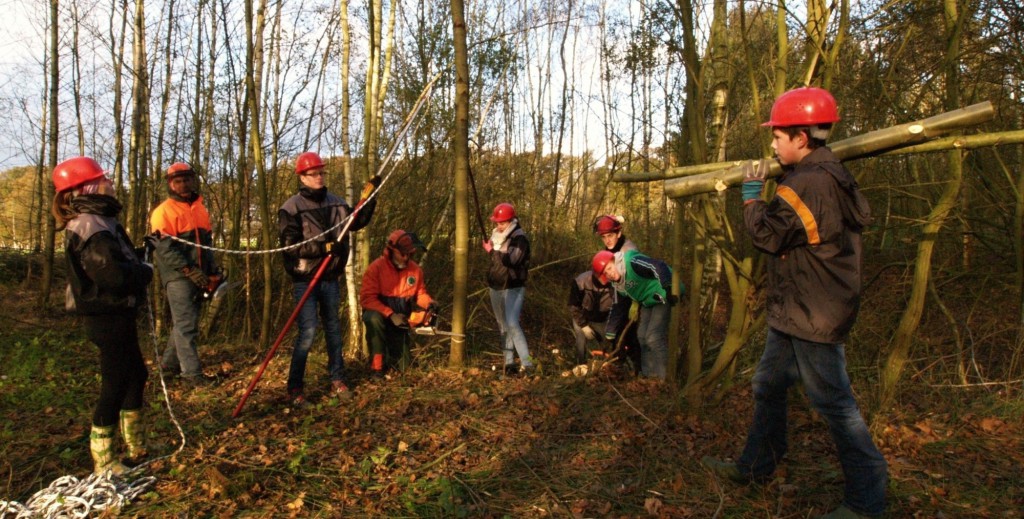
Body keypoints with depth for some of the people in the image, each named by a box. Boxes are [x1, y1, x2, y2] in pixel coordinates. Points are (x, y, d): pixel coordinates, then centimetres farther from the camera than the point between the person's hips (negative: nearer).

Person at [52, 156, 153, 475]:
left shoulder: (98, 221, 12)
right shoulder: (91, 226, -20)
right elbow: (115, 273, -29)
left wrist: (142, 252, 0)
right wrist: (146, 271, -12)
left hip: (114, 312, 11)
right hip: (108, 315, -11)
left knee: (135, 374, 19)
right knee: (115, 384, -1)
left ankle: (136, 448, 32)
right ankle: (102, 462, 12)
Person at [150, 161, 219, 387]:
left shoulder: (200, 209, 15)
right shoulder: (164, 211, -7)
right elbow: (165, 248, -15)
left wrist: (212, 267, 10)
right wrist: (189, 270, -21)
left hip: (197, 276, 7)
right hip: (177, 276, -7)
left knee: (184, 322, 15)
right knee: (186, 324, -7)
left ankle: (169, 362, 29)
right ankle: (191, 372, -5)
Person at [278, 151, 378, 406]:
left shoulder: (335, 202, 6)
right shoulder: (291, 208, -11)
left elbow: (357, 222, 15)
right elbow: (291, 245, -17)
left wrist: (368, 196, 4)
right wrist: (324, 247, -25)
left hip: (331, 278, 6)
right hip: (305, 280, -5)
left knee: (333, 329, 14)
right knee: (308, 332, -10)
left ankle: (337, 380, 27)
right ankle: (295, 388, 4)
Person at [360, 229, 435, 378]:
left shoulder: (415, 269, -6)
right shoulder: (376, 267, -19)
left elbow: (420, 293, 6)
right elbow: (367, 299, -23)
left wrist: (429, 303, -17)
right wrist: (390, 314, -33)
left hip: (399, 318, 4)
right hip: (379, 314, -3)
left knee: (401, 366, 1)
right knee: (374, 318, -41)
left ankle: (392, 353, 37)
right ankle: (377, 365, -27)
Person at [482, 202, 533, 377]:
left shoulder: (519, 238, -13)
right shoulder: (496, 235, 10)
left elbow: (511, 260, -28)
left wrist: (492, 251, -18)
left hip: (513, 288, -7)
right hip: (495, 287, 8)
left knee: (512, 324, -20)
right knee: (503, 326, 9)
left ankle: (527, 363, -16)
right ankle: (509, 362, 16)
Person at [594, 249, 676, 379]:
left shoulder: (632, 262, -23)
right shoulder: (618, 283, 6)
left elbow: (659, 266, -36)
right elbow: (619, 307, 15)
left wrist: (668, 289, -48)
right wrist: (610, 334, 15)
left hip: (665, 296, -10)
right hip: (649, 301, 10)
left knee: (654, 338, -16)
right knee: (642, 336, 9)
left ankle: (667, 377, -9)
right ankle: (649, 374, 21)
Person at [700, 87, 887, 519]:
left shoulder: (810, 183, -22)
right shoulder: (831, 176, 11)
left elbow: (767, 234, -19)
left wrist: (751, 192, -2)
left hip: (812, 317, -11)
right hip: (794, 311, 11)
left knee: (833, 402, 0)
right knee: (768, 385, 18)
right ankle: (756, 465, 33)